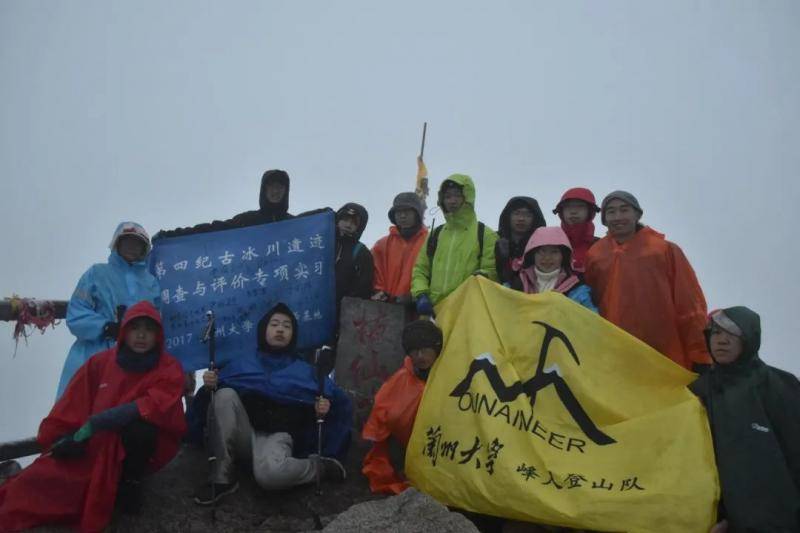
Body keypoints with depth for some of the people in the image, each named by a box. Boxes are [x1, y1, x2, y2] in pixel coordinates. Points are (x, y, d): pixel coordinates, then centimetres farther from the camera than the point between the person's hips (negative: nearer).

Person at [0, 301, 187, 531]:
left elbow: (158, 405, -27)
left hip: (146, 447, -1)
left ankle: (131, 480, -9)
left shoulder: (169, 368, -11)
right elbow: (69, 408, 2)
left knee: (140, 424, -34)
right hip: (97, 446, 2)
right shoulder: (100, 363, -2)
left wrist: (98, 422, -30)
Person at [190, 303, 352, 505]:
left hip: (277, 436, -3)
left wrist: (323, 408, -14)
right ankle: (222, 477, -18)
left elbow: (338, 400, 8)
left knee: (270, 473, -38)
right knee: (225, 394, -26)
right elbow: (219, 398, 10)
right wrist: (209, 386, -12)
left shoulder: (305, 371, 16)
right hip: (243, 437, 3)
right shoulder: (241, 365, 18)